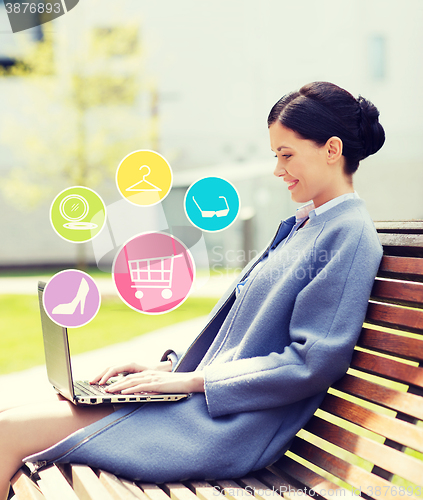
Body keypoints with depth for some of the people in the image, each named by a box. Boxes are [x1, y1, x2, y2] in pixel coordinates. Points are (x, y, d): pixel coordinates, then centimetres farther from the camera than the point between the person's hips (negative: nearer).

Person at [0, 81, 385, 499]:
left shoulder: (349, 235, -12)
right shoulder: (300, 225, 17)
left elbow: (312, 363, -18)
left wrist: (190, 379, -15)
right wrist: (172, 366, 8)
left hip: (227, 428, -8)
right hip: (204, 400, 8)